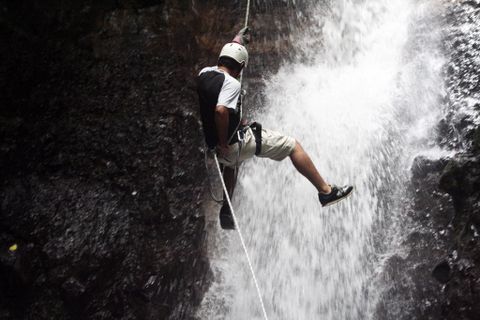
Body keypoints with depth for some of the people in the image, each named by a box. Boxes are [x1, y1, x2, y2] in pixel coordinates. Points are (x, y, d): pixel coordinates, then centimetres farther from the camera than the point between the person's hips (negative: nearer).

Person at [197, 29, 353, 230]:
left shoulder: (204, 73, 6)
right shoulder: (231, 83, -17)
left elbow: (222, 60, 30)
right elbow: (220, 111, -34)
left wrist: (236, 41, 40)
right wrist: (224, 143, -21)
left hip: (213, 144, 8)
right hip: (235, 143, -8)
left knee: (230, 163, 42)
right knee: (292, 145, 3)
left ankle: (226, 211, 38)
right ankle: (326, 192, 7)